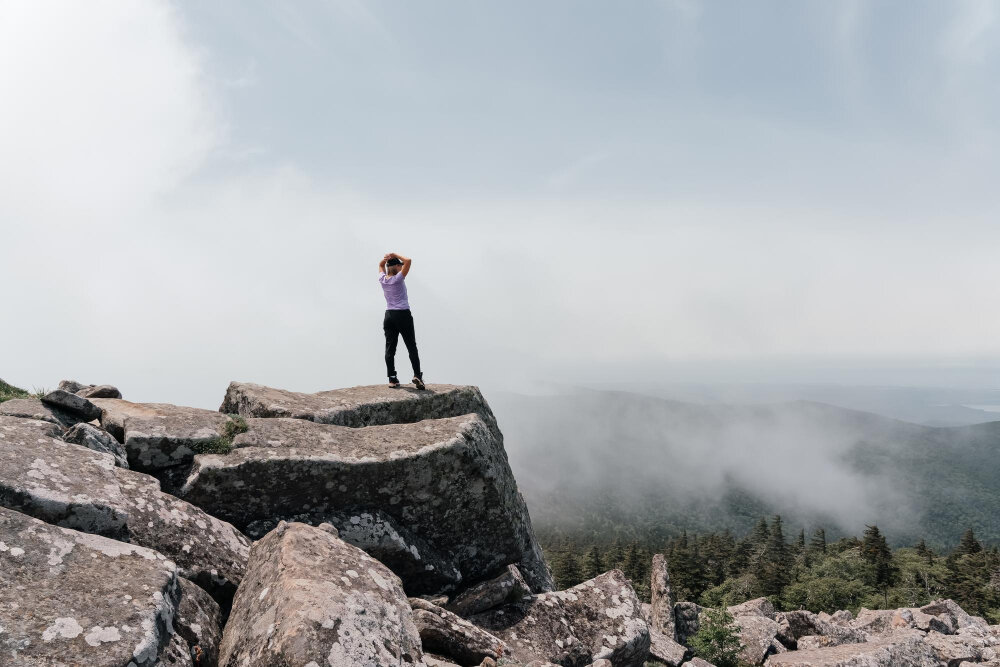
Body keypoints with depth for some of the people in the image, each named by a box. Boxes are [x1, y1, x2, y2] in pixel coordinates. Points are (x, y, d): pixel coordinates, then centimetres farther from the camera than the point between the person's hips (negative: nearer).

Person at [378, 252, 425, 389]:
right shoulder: (398, 279, -12)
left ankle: (392, 378, 3)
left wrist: (386, 258, 4)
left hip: (389, 316, 5)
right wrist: (395, 255, -7)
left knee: (390, 348, 5)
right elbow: (408, 261, -17)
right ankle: (417, 376, -6)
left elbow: (381, 264, 23)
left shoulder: (382, 279, 4)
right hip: (403, 315, -5)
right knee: (412, 347, 1)